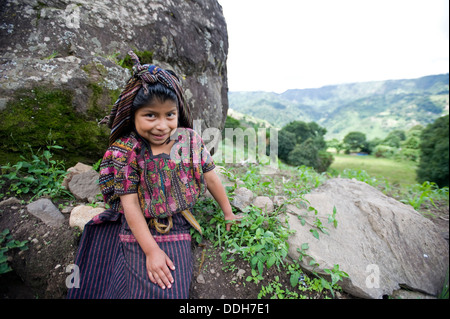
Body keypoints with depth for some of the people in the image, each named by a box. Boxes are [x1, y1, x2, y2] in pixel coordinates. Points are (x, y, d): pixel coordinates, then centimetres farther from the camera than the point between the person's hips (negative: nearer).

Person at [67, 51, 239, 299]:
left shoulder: (190, 140, -6)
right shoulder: (125, 152, -12)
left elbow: (210, 177, 3)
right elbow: (130, 204, -12)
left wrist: (228, 213, 11)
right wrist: (152, 250, -14)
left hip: (178, 231, 2)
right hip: (140, 232, -2)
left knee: (173, 290, -3)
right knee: (152, 289, -9)